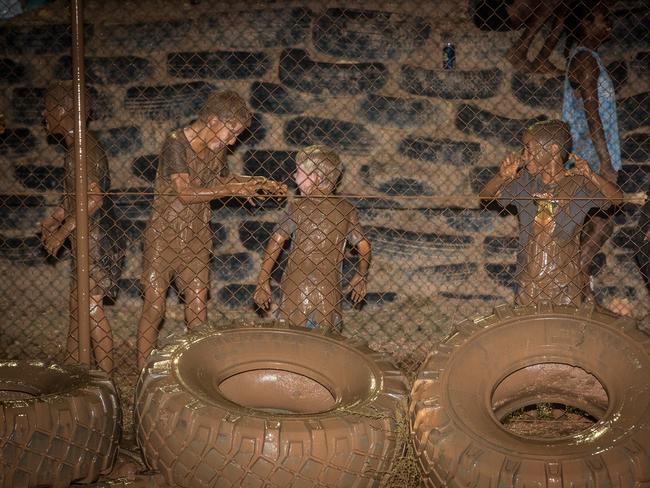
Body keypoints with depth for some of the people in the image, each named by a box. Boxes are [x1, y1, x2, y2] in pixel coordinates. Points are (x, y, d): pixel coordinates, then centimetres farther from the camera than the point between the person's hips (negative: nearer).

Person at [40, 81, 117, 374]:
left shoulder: (83, 150, -17)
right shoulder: (77, 147, 13)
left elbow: (94, 198, -24)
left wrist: (62, 231, -19)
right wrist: (53, 219, 18)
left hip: (92, 239, -10)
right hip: (84, 239, 10)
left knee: (91, 307, -5)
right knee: (77, 304, 16)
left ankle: (105, 377, 1)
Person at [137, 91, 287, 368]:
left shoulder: (216, 148, 5)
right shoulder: (176, 143, -16)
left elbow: (223, 180, 22)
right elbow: (185, 193, -24)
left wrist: (258, 184, 5)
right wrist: (232, 190, -24)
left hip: (197, 238, 6)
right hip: (164, 237, -6)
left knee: (197, 308, 6)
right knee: (154, 307, 0)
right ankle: (143, 374, 8)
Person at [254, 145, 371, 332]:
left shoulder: (297, 207, -6)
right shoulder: (346, 209, 3)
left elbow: (275, 243, -9)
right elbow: (364, 246, 5)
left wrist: (263, 281, -3)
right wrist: (361, 277, 21)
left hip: (297, 291, -2)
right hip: (329, 293, 3)